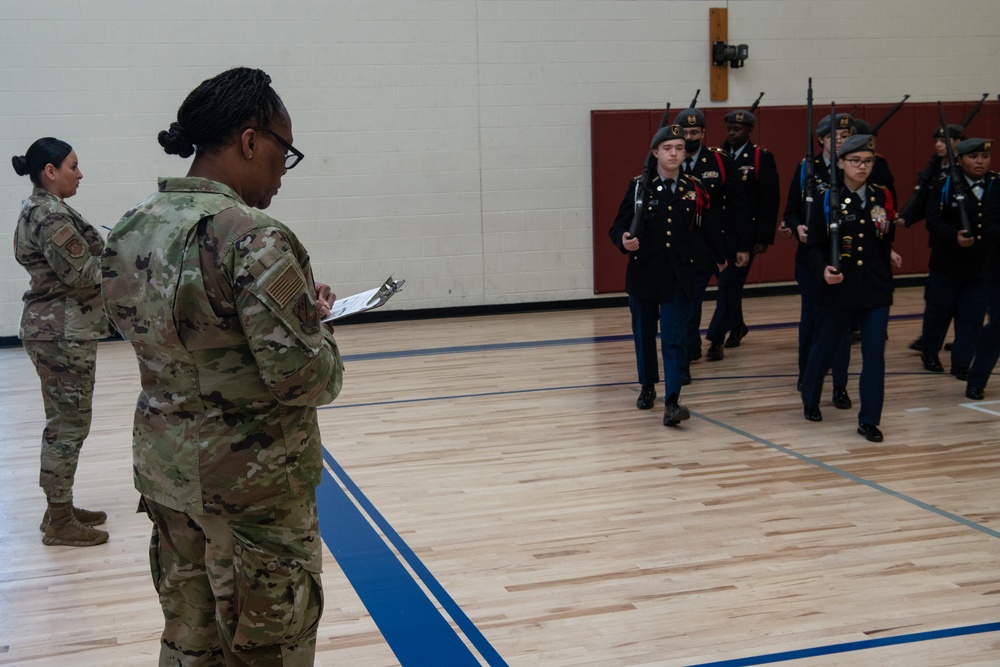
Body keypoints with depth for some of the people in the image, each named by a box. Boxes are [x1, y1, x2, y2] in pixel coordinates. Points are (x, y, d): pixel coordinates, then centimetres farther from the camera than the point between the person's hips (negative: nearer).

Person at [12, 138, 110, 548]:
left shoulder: (40, 209, 15)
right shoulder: (51, 215, -18)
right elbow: (82, 273, -21)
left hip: (57, 329, 11)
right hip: (63, 333, -11)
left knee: (65, 422, 16)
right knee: (68, 425, -3)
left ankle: (60, 508, 26)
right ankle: (60, 523, 5)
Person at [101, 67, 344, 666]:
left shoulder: (130, 233, 2)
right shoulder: (253, 239, -22)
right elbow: (306, 379, -23)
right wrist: (315, 323, -2)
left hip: (163, 466, 7)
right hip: (252, 485, -7)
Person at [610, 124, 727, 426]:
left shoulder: (693, 189, 2)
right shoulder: (639, 187, -2)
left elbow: (705, 227, 17)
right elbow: (619, 226, -6)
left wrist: (720, 257, 29)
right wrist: (624, 240, -29)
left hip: (679, 276, 0)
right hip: (644, 273, 0)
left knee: (675, 339, -8)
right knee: (644, 334, 14)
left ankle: (672, 402, -12)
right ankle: (647, 387, 34)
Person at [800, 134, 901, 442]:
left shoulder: (882, 197, 5)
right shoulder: (826, 199, -4)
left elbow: (886, 239, 17)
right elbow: (814, 246, -7)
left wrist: (888, 254, 0)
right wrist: (823, 270, -24)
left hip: (875, 288, 2)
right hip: (837, 287, -2)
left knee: (875, 353, -4)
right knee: (825, 347, 12)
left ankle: (869, 420, 5)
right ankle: (810, 401, 37)